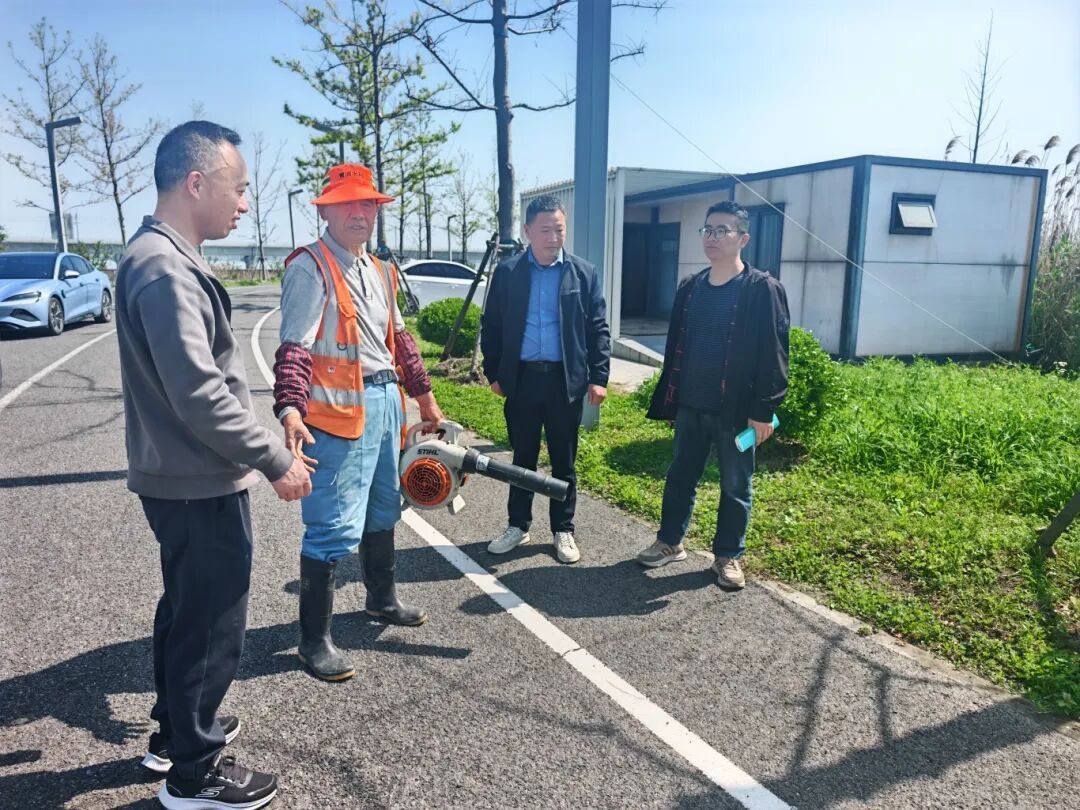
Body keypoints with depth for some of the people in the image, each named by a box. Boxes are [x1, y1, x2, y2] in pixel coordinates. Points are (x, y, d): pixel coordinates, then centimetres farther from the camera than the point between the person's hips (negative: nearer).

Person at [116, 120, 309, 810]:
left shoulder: (164, 257, 10)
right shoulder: (165, 268, -22)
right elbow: (200, 395, -27)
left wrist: (265, 451, 19)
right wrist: (275, 461, -18)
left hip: (183, 479, 10)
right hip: (200, 486, -10)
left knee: (187, 610, 23)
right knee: (212, 624, 5)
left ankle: (175, 730, 42)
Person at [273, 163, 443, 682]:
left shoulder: (378, 271, 16)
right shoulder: (309, 268, -10)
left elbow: (399, 338, 23)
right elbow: (295, 347, -20)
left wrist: (423, 395, 24)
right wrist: (291, 410, -33)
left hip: (385, 402, 9)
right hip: (338, 411, -9)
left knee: (383, 508, 21)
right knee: (333, 526, -5)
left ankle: (382, 599, 41)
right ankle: (314, 640, 9)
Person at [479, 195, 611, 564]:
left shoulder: (584, 273, 2)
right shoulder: (507, 272, 3)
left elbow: (598, 329, 2)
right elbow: (491, 326, 7)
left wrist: (598, 377, -5)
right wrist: (493, 373, 3)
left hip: (566, 380, -1)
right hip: (521, 378, 1)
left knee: (564, 461, 9)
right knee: (523, 457, 12)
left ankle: (563, 530, 23)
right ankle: (518, 526, 26)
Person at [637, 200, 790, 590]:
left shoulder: (762, 289, -9)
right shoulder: (689, 287, 8)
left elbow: (772, 354, -11)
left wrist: (764, 410, -15)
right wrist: (668, 397, 12)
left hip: (735, 409, -5)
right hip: (690, 405, 5)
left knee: (735, 486, 9)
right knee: (680, 476, 15)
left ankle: (728, 556, 24)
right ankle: (670, 542, 31)